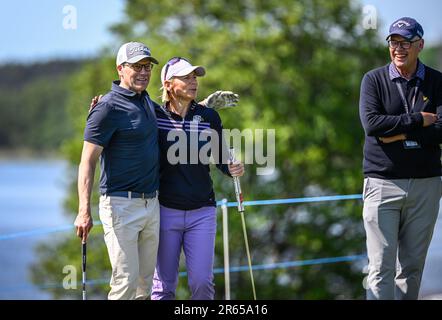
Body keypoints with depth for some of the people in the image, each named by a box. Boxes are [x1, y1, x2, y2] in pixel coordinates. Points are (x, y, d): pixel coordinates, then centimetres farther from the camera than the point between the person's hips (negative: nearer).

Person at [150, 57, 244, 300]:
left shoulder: (209, 117, 2)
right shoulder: (154, 116, -3)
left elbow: (220, 159, 10)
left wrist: (233, 169, -13)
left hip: (202, 211, 1)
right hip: (165, 210, -1)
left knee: (202, 282, -4)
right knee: (164, 284, 3)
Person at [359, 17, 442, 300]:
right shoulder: (374, 80, 4)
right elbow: (371, 123, -12)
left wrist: (399, 133, -13)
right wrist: (419, 120, -10)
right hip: (382, 182, -1)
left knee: (412, 266, 6)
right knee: (381, 266, -6)